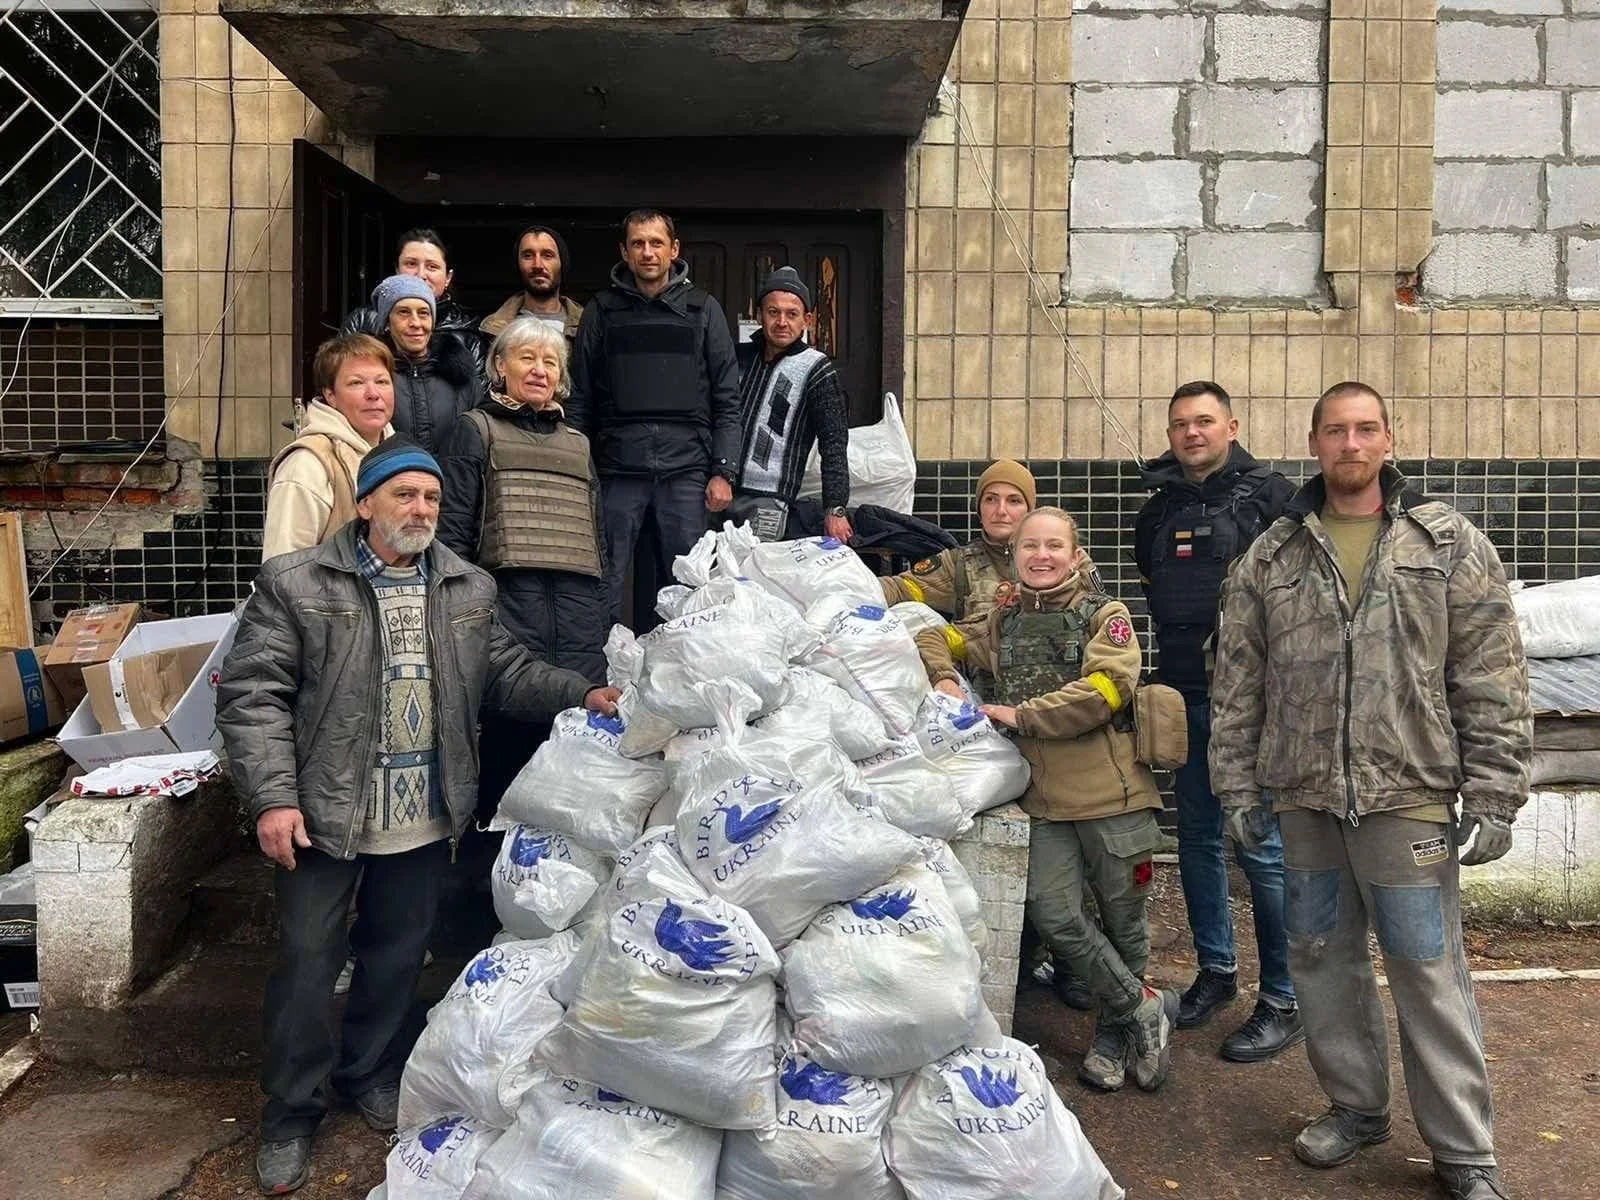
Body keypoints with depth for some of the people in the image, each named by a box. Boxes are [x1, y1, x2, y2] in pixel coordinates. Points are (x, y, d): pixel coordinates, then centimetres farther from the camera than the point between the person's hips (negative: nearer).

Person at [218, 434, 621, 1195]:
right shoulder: (295, 584, -7)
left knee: (398, 952, 17)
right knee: (307, 957, 6)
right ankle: (291, 1112, 24)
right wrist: (272, 796, -17)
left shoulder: (469, 589, 7)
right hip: (325, 814, -3)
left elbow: (505, 673, 10)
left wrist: (581, 695, -6)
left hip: (424, 817, 4)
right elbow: (252, 694, -10)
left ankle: (371, 1074, 38)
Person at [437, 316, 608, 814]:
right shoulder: (475, 430, 10)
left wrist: (602, 618, 19)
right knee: (507, 738, -5)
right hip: (508, 600, -4)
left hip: (580, 613, 4)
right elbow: (452, 530, 1)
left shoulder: (577, 444, 25)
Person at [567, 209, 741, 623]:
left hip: (686, 470, 0)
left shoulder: (703, 309, 9)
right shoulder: (601, 311, 10)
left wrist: (723, 472, -2)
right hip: (617, 471, 0)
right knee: (605, 586, 1)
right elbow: (580, 399, 9)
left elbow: (726, 399, 6)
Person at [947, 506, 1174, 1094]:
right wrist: (946, 680, -4)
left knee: (1122, 916, 9)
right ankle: (1145, 1007, 13)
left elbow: (1106, 688, -15)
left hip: (1111, 793, -3)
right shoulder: (1001, 621, 11)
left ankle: (1112, 1034, 33)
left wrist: (1019, 714, -14)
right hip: (1044, 799, 3)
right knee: (1054, 914, -9)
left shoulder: (1106, 616, -1)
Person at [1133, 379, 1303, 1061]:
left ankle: (1285, 1002, 8)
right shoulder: (1157, 511, 15)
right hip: (1184, 698, 6)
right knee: (1198, 840, 14)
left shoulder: (1269, 495, -2)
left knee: (1261, 848, -4)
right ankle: (1216, 971, 29)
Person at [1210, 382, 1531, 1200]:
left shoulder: (1451, 547, 1)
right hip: (1304, 797, 3)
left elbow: (1492, 685, -1)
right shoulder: (1269, 558, 7)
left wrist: (1491, 798, -6)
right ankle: (1355, 1106, 33)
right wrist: (1237, 785, 5)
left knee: (1429, 971, 3)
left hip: (1408, 796, -3)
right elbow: (1237, 684, 8)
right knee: (1322, 958, 14)